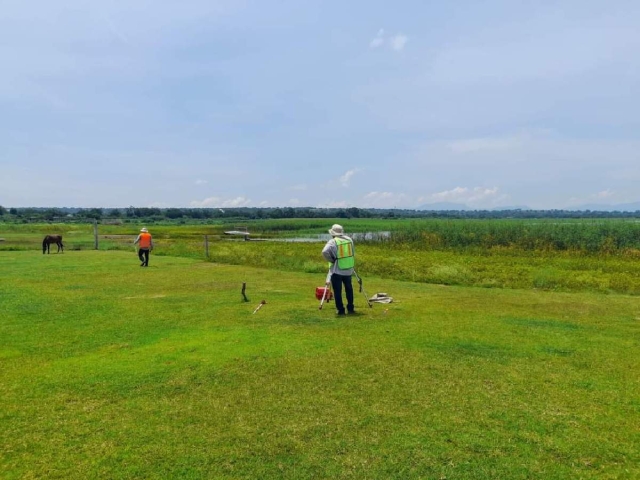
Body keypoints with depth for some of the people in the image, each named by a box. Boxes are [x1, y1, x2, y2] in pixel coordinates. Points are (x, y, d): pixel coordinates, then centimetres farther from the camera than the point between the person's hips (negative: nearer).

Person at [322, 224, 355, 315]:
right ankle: (350, 308, 24)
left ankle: (341, 310, 6)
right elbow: (353, 253, 12)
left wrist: (331, 260, -10)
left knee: (337, 291, 4)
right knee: (349, 289, 19)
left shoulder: (332, 242, -10)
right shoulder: (349, 240, 7)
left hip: (337, 271, -5)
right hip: (348, 270, 5)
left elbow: (325, 252, -24)